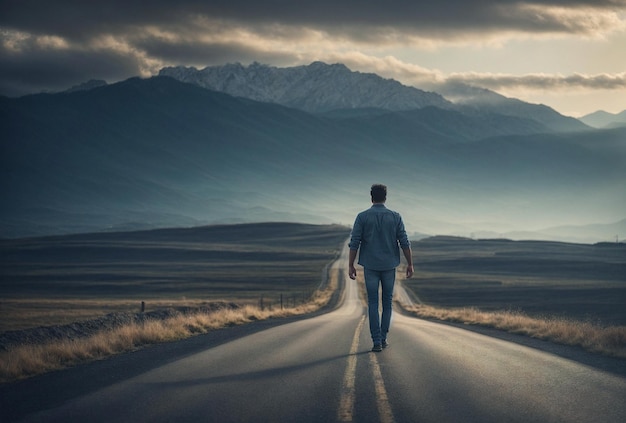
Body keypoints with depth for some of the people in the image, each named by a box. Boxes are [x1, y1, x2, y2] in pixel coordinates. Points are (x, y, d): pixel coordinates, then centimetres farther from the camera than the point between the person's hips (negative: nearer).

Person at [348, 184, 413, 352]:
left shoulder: (362, 217, -4)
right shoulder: (395, 217, -1)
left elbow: (354, 242, -7)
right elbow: (404, 242, -3)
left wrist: (350, 265, -2)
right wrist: (410, 264, 4)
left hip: (370, 266, -1)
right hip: (389, 265, 1)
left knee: (373, 303, 2)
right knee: (387, 302, 14)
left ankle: (377, 341, -5)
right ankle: (383, 338, 15)